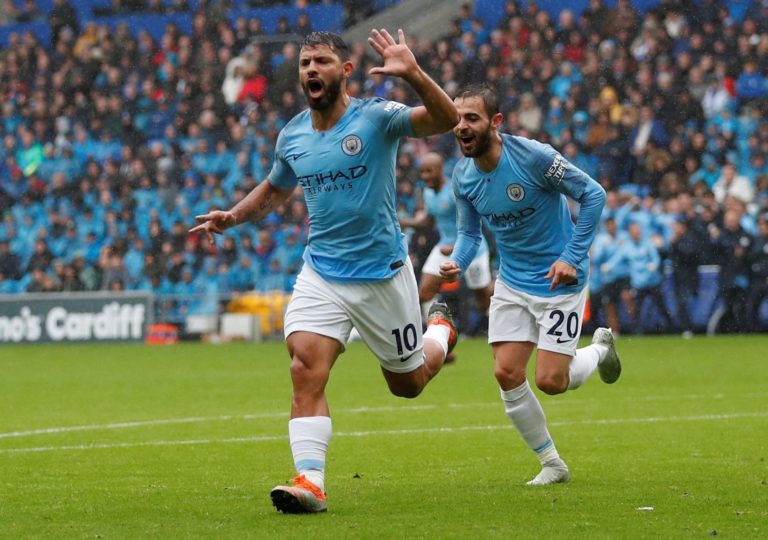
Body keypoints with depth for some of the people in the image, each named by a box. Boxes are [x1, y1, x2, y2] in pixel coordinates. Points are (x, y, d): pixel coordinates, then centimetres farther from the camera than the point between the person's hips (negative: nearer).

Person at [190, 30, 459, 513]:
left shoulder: (376, 118, -13)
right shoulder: (291, 137, 2)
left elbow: (446, 120, -29)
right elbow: (275, 189, 23)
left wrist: (414, 75, -45)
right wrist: (233, 217, 6)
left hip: (382, 272, -3)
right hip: (321, 272, 3)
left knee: (408, 383, 14)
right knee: (305, 370, -20)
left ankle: (441, 329, 47)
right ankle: (310, 483, -22)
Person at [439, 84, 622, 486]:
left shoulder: (533, 156, -22)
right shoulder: (463, 175, -3)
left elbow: (593, 195, -14)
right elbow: (469, 232, 9)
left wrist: (572, 257, -17)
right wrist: (456, 263, -14)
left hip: (558, 282, -5)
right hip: (512, 283, 5)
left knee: (550, 381, -9)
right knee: (507, 374, -6)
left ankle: (600, 350, 25)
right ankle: (551, 464, 11)